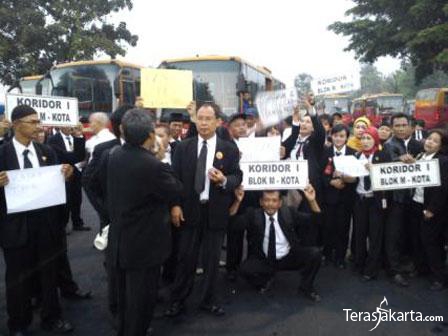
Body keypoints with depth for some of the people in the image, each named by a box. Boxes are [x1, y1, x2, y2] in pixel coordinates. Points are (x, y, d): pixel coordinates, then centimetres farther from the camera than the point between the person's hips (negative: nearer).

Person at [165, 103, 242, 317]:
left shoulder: (229, 149, 0)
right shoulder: (183, 147, 2)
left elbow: (238, 177, -1)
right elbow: (174, 177, 0)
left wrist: (224, 180, -22)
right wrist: (175, 205, -8)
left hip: (216, 212, 0)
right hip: (189, 210, 0)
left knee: (212, 259, 12)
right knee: (186, 258, 9)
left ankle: (208, 301, 28)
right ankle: (178, 300, 24)